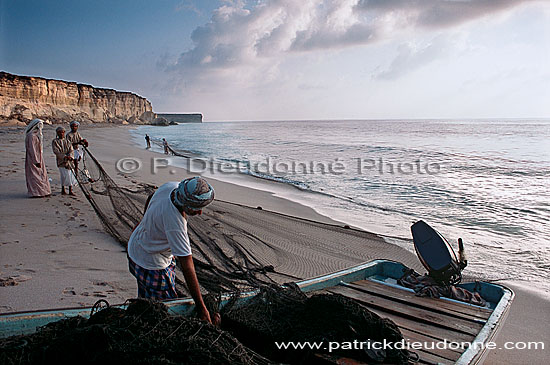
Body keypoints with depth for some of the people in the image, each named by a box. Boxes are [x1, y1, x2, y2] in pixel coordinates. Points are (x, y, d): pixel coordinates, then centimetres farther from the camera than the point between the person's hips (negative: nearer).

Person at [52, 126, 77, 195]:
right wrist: (64, 156, -20)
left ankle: (70, 191, 7)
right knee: (64, 175, -11)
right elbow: (56, 151, -8)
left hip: (69, 161, 4)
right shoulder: (54, 141, 4)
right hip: (61, 161, -4)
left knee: (71, 175, 0)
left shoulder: (67, 141, 16)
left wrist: (70, 156, -15)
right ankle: (63, 190, 6)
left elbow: (71, 150, 6)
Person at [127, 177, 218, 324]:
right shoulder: (175, 223, -40)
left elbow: (150, 200, 8)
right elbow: (187, 266, -37)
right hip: (151, 265, -9)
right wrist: (201, 308, -32)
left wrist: (148, 223, 28)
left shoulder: (171, 186, -16)